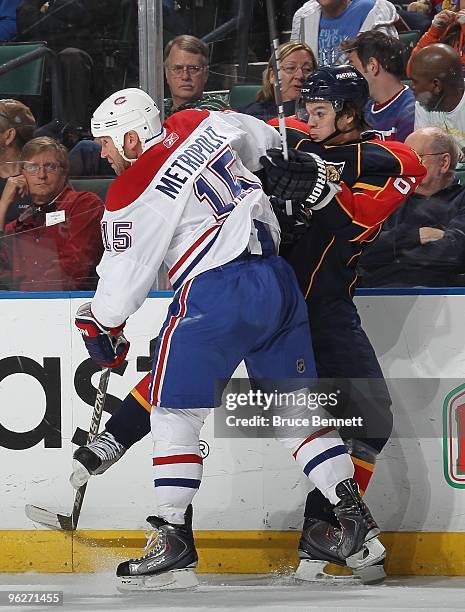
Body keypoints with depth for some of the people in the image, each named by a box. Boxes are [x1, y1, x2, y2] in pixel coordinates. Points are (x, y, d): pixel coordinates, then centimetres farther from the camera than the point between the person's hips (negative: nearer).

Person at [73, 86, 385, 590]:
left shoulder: (132, 197, -8)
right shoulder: (205, 125, 8)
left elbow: (125, 276, 0)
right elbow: (276, 144, 20)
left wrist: (99, 325, 18)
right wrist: (320, 185, 35)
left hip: (215, 297, -7)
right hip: (277, 280, 7)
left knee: (173, 413, 3)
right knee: (296, 409, 14)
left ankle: (174, 537, -1)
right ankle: (355, 520, 10)